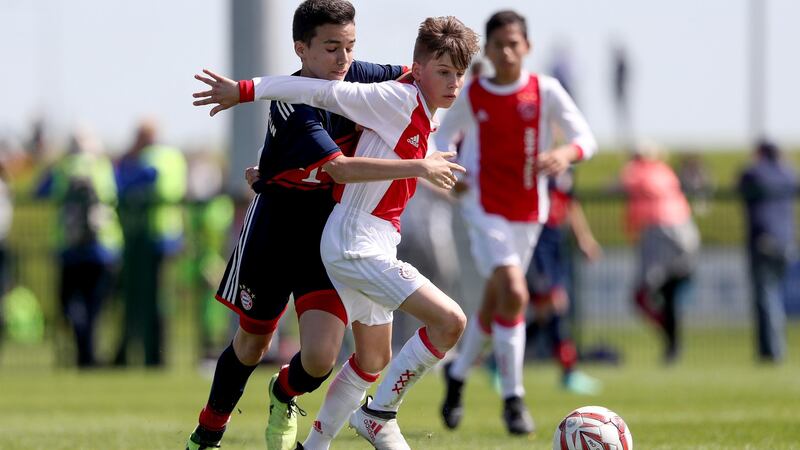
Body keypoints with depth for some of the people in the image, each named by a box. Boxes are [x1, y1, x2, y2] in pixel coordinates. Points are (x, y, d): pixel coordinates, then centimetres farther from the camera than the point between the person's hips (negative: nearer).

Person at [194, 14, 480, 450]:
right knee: (450, 320, -17)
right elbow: (323, 92, -16)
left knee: (372, 360, 18)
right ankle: (379, 414, -5)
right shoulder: (399, 99, -14)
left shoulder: (423, 116, 15)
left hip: (370, 246, 10)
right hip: (357, 244, -10)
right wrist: (246, 90, -15)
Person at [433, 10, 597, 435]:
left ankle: (458, 372, 39)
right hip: (484, 210, -3)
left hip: (528, 212, 3)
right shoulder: (471, 96, -3)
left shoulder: (545, 91, -4)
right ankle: (512, 397, -13)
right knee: (513, 292, -20)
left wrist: (566, 153, -28)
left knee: (495, 302, 14)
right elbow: (444, 137, 14)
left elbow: (585, 138, -6)